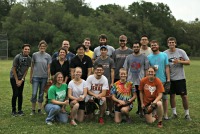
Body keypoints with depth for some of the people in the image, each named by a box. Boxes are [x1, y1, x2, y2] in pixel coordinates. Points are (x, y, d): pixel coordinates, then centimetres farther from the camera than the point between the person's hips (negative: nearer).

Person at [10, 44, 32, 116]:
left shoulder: (29, 59, -4)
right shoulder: (17, 57, -17)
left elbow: (26, 70, 1)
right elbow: (14, 69, -12)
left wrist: (21, 80, -4)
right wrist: (17, 80, -10)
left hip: (22, 78, 4)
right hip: (14, 77, -4)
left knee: (20, 94, 6)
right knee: (15, 94, -7)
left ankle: (20, 110, 15)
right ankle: (13, 111, 5)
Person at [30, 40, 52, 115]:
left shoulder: (48, 56, 2)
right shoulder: (35, 55, 1)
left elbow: (48, 68, 3)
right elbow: (32, 67, 6)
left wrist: (49, 78, -1)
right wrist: (30, 77, 6)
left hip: (44, 77, 1)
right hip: (36, 77, -1)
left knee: (41, 94, 9)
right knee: (34, 94, -5)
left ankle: (39, 109, 19)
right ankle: (33, 110, 8)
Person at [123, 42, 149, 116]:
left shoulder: (144, 57, 4)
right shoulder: (128, 57, 8)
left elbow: (146, 69, 4)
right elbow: (125, 69, 9)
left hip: (141, 81, -1)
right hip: (130, 81, 1)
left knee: (140, 97, 6)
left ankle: (140, 110, 18)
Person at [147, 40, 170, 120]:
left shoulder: (164, 55, 4)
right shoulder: (149, 57, 6)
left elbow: (167, 67, 1)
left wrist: (168, 78, -5)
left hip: (163, 80, 0)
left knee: (164, 97, 5)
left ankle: (165, 114, 14)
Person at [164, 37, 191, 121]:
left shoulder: (181, 52, -2)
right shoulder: (165, 53, 1)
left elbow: (188, 62, -2)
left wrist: (179, 61, -18)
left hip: (180, 77, -1)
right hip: (170, 78, 1)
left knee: (184, 95, 0)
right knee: (172, 95, 8)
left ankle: (187, 114, 12)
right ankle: (174, 113, 21)